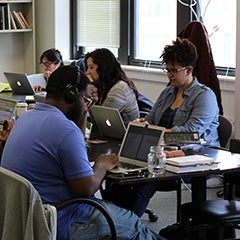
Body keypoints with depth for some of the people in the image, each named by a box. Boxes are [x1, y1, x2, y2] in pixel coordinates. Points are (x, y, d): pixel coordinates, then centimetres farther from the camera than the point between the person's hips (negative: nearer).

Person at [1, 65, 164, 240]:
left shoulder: (27, 117, 7)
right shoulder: (66, 129, -24)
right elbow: (87, 188, -21)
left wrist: (82, 120, 14)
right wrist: (101, 165, -2)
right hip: (56, 224, -10)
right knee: (133, 224, 5)